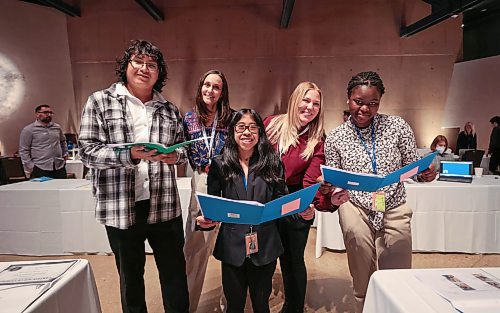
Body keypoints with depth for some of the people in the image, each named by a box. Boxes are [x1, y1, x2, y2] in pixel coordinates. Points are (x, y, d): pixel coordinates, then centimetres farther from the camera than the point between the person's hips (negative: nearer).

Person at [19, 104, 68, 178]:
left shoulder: (57, 127, 13)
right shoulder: (28, 129, -1)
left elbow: (63, 142, 29)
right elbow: (24, 151, -3)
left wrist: (65, 154, 18)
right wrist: (30, 168, -7)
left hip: (60, 167, 5)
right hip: (40, 169, -4)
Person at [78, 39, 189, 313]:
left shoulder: (169, 110, 9)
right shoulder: (100, 101, 0)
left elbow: (183, 147, 16)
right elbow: (87, 151, -7)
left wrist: (175, 155, -8)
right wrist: (128, 155, -23)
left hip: (164, 206, 2)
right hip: (121, 207, -2)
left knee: (175, 274, 11)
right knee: (130, 277, 16)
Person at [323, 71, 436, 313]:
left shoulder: (397, 127, -4)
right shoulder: (335, 138, -5)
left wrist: (425, 174, -20)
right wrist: (336, 196, -23)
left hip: (394, 208, 2)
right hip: (356, 207, -1)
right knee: (363, 285, -3)